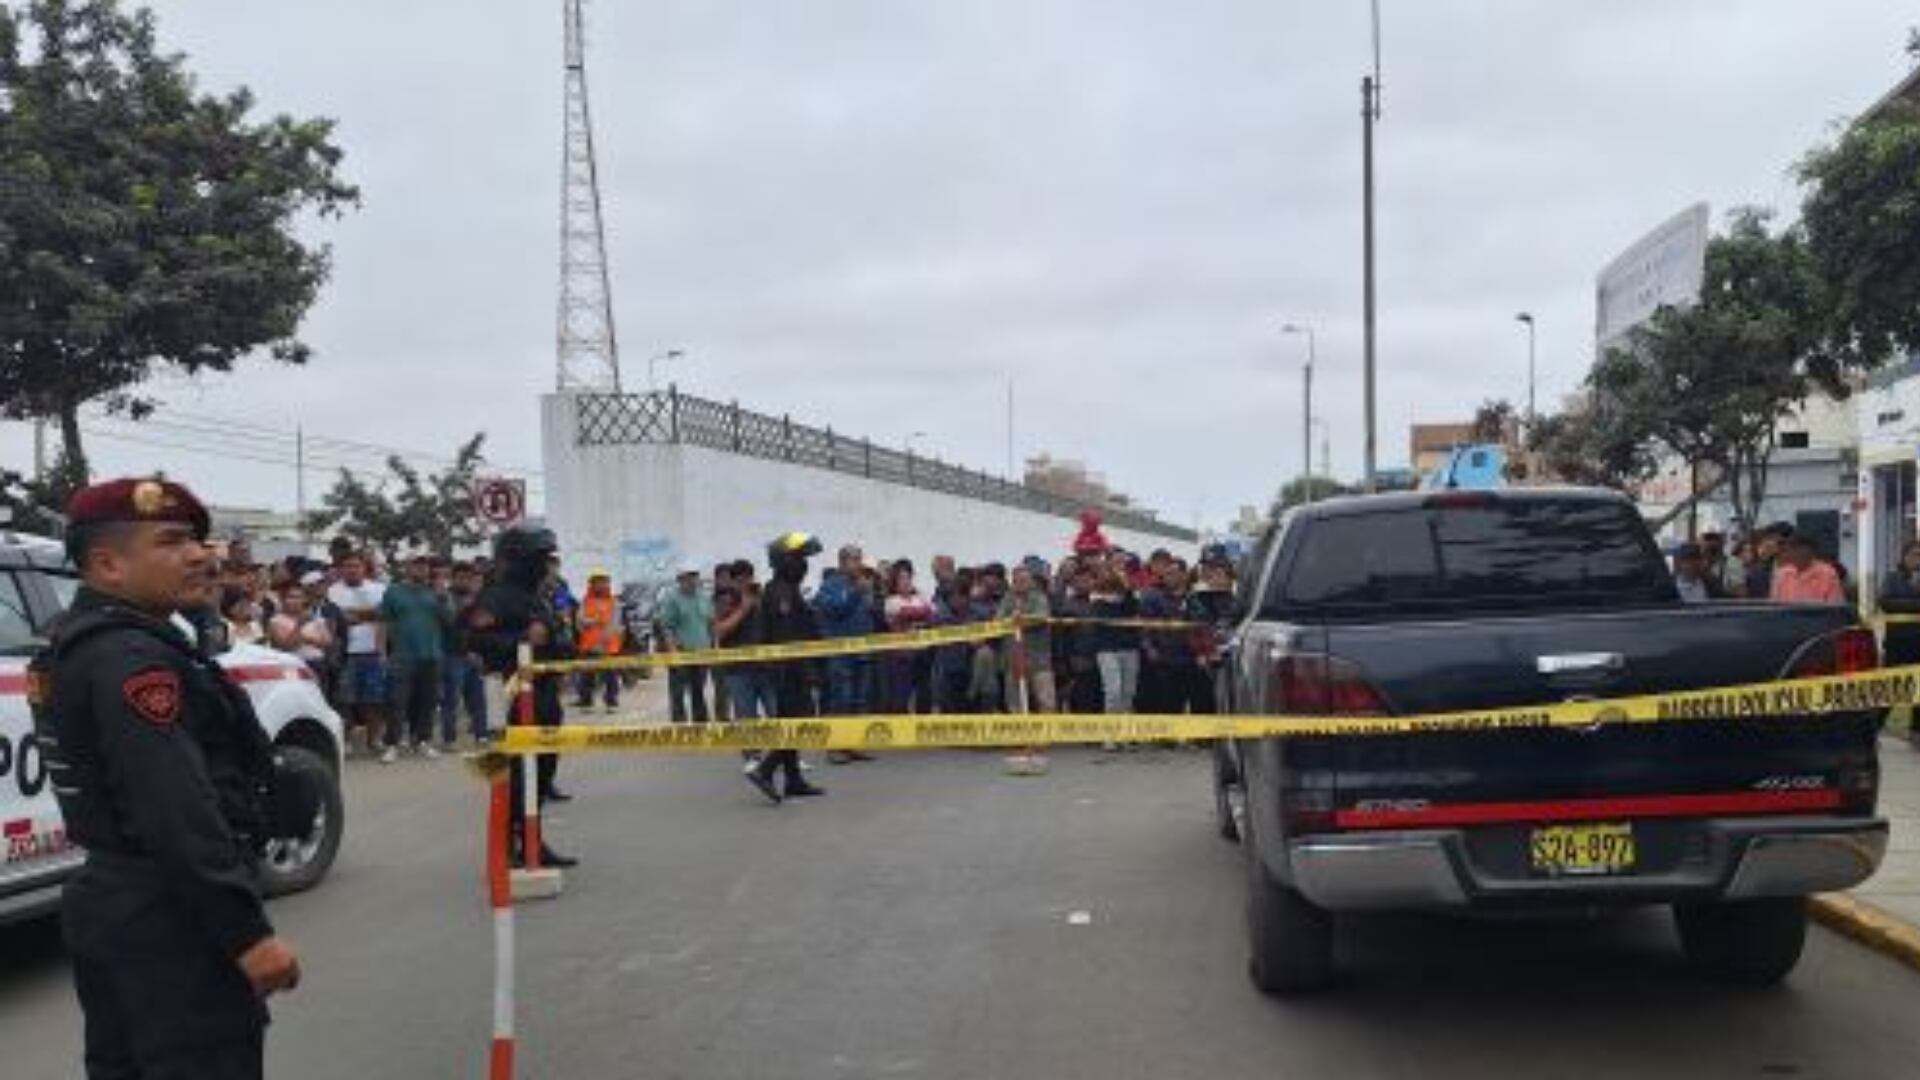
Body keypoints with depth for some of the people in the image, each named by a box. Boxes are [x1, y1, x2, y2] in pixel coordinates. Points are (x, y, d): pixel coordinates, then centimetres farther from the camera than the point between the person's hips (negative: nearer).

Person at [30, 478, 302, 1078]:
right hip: (167, 921, -11)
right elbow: (177, 815, -26)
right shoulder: (133, 659, -19)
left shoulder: (79, 644, 14)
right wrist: (248, 933, -26)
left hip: (112, 903, 11)